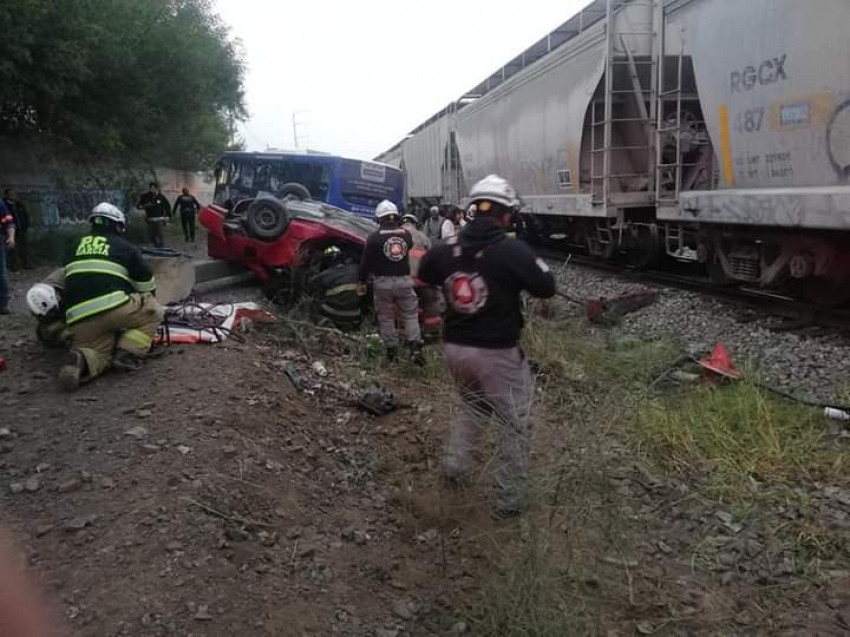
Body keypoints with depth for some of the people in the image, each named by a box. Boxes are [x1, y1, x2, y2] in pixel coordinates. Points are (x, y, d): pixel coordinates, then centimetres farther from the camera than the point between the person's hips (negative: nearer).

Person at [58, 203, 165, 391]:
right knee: (153, 310, 17)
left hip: (79, 319, 4)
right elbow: (147, 285, 18)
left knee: (99, 353, 20)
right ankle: (128, 353, -3)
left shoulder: (76, 247, 26)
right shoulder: (124, 247, 13)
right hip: (112, 307, -4)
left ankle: (82, 359, -18)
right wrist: (147, 300, 40)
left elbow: (61, 282, 34)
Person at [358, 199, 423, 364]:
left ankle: (391, 351, 12)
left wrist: (362, 281, 4)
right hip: (404, 280, 2)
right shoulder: (406, 234, 2)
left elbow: (366, 261, -5)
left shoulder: (375, 237, -7)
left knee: (386, 317, 9)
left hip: (383, 282, -2)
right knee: (410, 315, 8)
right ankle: (415, 347, -7)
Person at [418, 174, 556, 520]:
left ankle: (454, 467, 32)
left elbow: (423, 275, 18)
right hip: (497, 353, -6)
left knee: (471, 407, 32)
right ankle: (508, 500, 14)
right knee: (516, 424, 9)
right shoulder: (513, 251, -18)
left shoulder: (447, 249, -1)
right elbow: (547, 288, -7)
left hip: (455, 348, 6)